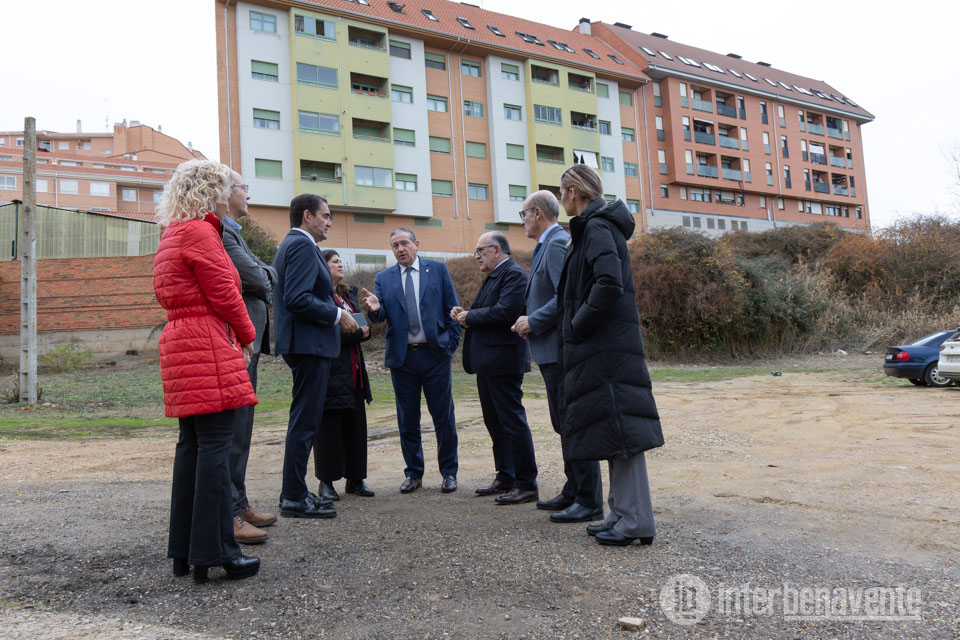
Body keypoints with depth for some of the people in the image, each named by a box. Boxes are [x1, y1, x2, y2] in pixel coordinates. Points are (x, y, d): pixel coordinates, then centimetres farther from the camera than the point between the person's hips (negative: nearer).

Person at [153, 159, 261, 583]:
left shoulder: (173, 235, 22)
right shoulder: (200, 232, -9)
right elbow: (224, 295, -13)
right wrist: (247, 336, 4)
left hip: (180, 342, 10)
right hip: (208, 348, -10)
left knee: (191, 444, 11)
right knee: (215, 446, -8)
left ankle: (184, 552, 18)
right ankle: (215, 552, -4)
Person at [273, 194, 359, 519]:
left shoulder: (291, 244, 19)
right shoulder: (302, 245, -13)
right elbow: (297, 299, -24)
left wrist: (335, 311, 15)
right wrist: (337, 315, -15)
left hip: (302, 343, 11)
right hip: (309, 344, -11)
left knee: (304, 419, 16)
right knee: (305, 421, -5)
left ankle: (293, 490, 25)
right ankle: (294, 498, 2)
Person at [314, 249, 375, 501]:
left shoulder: (348, 294, 18)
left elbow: (359, 325, 21)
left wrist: (364, 331, -2)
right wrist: (356, 333, -17)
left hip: (353, 370, 8)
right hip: (331, 371, -8)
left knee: (356, 424, 10)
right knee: (329, 426, -1)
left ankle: (355, 478, 19)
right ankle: (326, 481, 10)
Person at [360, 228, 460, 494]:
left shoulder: (438, 269, 5)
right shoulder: (383, 278, 9)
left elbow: (452, 308, 4)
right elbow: (381, 316, -1)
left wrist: (451, 343, -4)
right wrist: (374, 309, -24)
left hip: (435, 353, -2)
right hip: (402, 357, 2)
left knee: (444, 417, 4)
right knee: (407, 420, 8)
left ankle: (449, 472, 17)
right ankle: (414, 473, 21)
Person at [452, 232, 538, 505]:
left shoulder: (514, 274, -12)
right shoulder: (491, 277, 20)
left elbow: (504, 312, -25)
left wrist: (470, 317, -13)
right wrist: (465, 314, 1)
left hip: (503, 361, -11)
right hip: (487, 361, 11)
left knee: (512, 421, -6)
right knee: (494, 422, 16)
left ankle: (527, 484, 2)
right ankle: (505, 477, 28)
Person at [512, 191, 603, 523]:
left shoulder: (557, 243, -14)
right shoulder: (548, 245, 19)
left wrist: (533, 322, -16)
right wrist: (531, 320, 12)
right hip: (553, 350, 11)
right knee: (564, 424, 17)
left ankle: (590, 502, 2)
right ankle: (574, 492, 28)